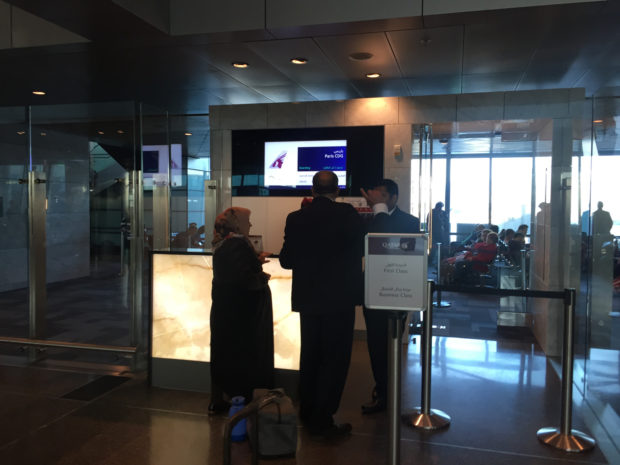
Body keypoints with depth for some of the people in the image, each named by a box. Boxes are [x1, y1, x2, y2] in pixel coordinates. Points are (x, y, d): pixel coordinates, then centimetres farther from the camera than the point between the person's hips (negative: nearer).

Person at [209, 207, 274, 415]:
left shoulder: (222, 244, 8)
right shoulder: (239, 243, -21)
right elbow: (245, 279, -27)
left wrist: (256, 261, 14)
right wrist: (263, 278, -10)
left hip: (223, 309, 9)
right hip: (240, 312, -9)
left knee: (223, 354, 16)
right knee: (242, 356, 3)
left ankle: (217, 402, 27)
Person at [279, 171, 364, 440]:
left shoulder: (296, 218, -3)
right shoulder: (347, 214, -12)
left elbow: (286, 260, 1)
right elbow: (361, 247, -1)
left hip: (307, 298, 4)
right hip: (339, 298, -4)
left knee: (310, 356, 18)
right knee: (335, 359, 6)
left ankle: (308, 413, 32)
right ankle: (322, 421, 9)